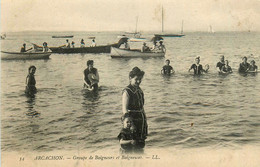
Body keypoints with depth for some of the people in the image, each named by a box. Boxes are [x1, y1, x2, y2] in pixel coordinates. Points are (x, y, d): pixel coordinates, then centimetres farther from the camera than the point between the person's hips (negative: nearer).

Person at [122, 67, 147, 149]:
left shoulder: (139, 89, 9)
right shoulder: (127, 91, -15)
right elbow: (124, 106, -26)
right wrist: (125, 113, -42)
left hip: (142, 117, 8)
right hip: (133, 118, -8)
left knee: (141, 143, 16)